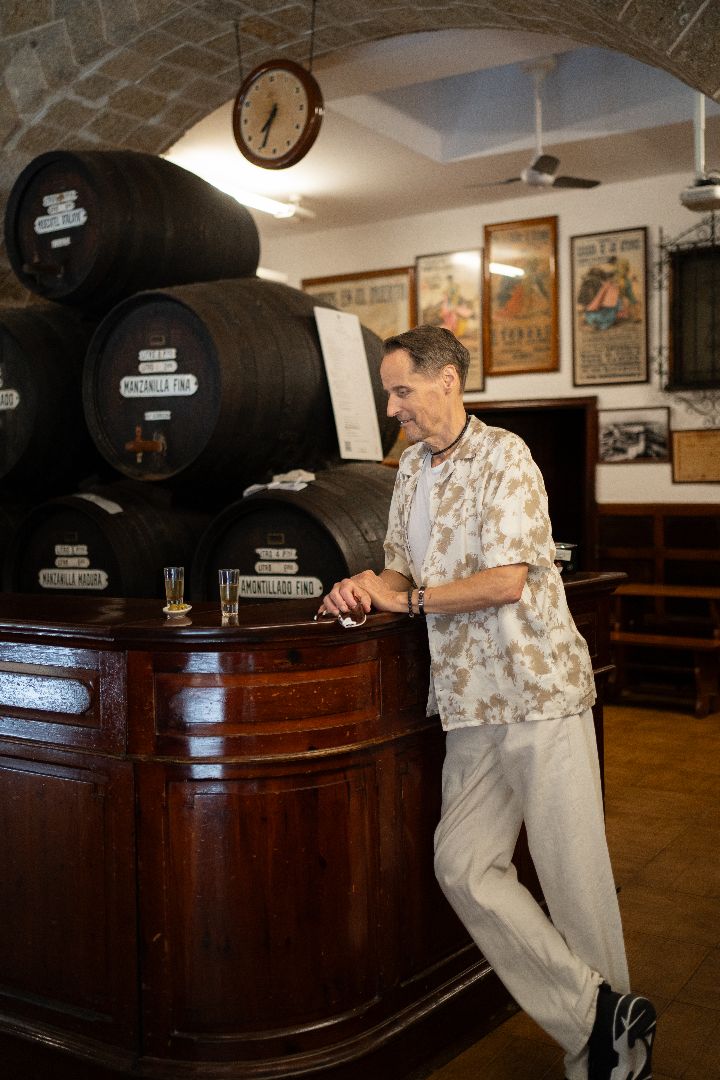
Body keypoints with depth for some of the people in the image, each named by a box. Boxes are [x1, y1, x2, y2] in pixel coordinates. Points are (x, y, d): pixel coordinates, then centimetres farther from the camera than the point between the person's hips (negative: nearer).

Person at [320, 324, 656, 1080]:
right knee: (462, 863, -1)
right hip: (470, 702, 7)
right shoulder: (411, 469, 16)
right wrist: (368, 585, 0)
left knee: (572, 873, -2)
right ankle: (598, 1016, 7)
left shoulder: (503, 456, -7)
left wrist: (408, 599, -6)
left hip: (540, 687, -7)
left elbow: (505, 580, -16)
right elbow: (405, 569, 23)